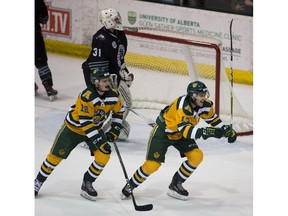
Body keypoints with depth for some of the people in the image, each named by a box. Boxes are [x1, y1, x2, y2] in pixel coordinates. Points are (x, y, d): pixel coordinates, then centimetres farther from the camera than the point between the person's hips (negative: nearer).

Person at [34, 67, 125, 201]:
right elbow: (85, 123, -33)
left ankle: (87, 183, 7)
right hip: (73, 128, -5)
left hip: (95, 128, 5)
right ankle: (39, 181, 21)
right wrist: (98, 141, -34)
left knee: (104, 155, -13)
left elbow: (119, 111, 7)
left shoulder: (114, 95, -15)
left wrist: (115, 130, -1)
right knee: (56, 156, 1)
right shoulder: (87, 97, -34)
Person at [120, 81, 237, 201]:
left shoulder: (205, 104, -14)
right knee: (152, 165, -12)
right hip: (163, 132, -7)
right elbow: (186, 131, -48)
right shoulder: (182, 106, -37)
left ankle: (176, 185, 6)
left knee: (196, 156, -13)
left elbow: (213, 118, 7)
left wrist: (227, 130, -2)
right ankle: (130, 185, 14)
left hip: (181, 135, 7)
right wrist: (206, 132, -58)